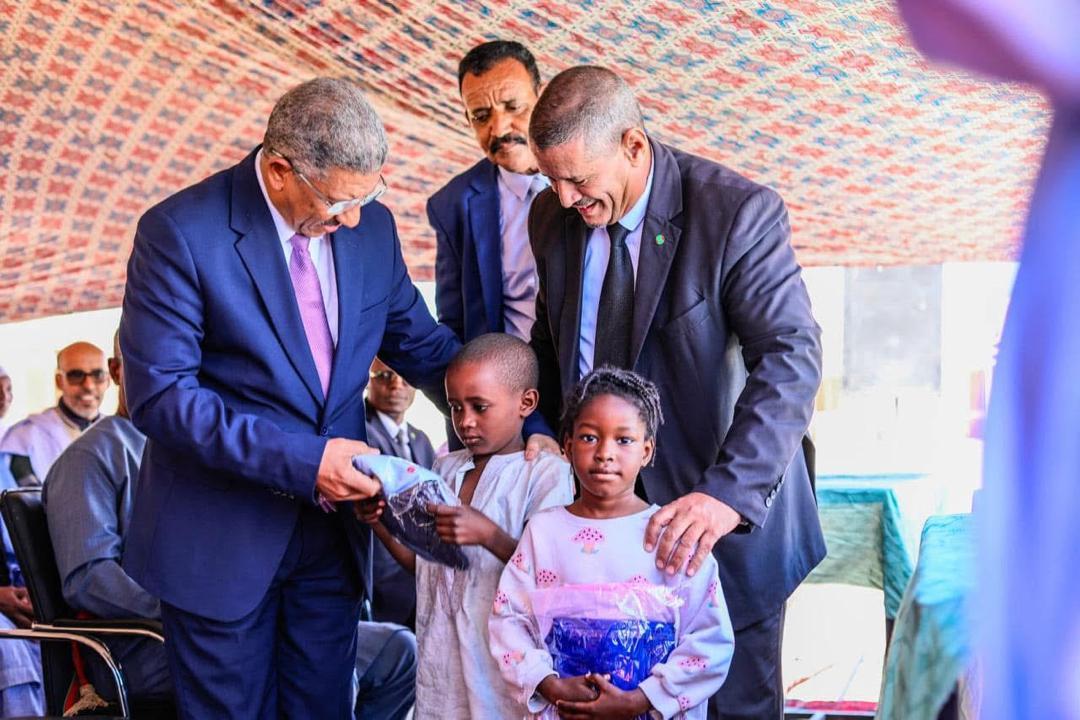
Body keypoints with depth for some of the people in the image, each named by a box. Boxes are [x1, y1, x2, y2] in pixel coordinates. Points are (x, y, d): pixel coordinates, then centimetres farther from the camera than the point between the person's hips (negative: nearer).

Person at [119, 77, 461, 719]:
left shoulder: (371, 226, 0)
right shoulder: (180, 233, -16)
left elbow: (424, 347, 11)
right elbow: (160, 394, -19)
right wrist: (301, 458, -25)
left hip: (333, 528, 5)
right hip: (221, 539, -5)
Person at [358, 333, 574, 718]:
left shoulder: (546, 472, -8)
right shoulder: (446, 468, 11)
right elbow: (422, 562, 14)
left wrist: (489, 535, -27)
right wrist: (382, 525, -3)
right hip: (442, 651, 5)